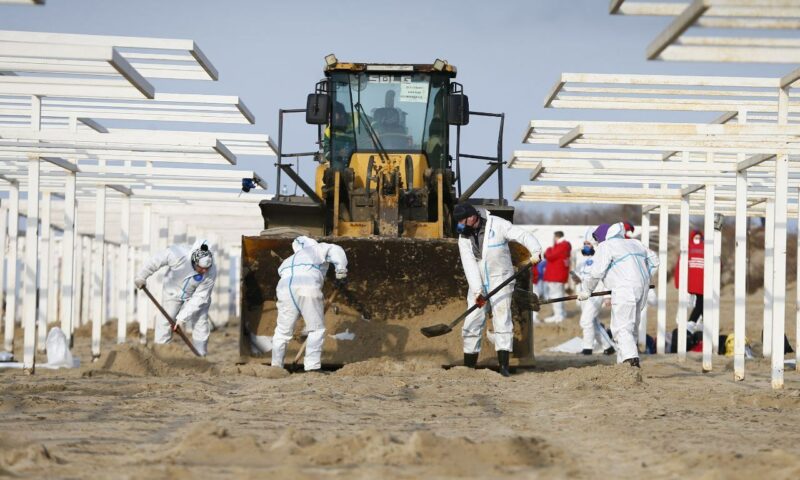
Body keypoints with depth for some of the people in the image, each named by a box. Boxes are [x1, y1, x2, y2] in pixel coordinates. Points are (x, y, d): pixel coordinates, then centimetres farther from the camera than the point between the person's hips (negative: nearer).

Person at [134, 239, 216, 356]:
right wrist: (141, 276, -12)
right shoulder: (178, 254, -39)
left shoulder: (211, 273, -33)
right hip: (173, 291, 0)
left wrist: (183, 317, -30)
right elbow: (156, 260, -23)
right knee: (165, 321, -2)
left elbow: (199, 298, -28)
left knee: (201, 323, -2)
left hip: (195, 294, 0)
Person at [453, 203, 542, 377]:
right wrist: (477, 291, -20)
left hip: (500, 281, -4)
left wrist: (536, 251, -36)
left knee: (502, 319, -13)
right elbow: (469, 265, -9)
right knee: (472, 323, 2)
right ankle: (469, 366, 12)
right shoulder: (464, 237, 1)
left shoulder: (498, 225, -10)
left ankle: (504, 366, -15)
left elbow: (524, 236, -17)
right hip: (477, 284, 4)